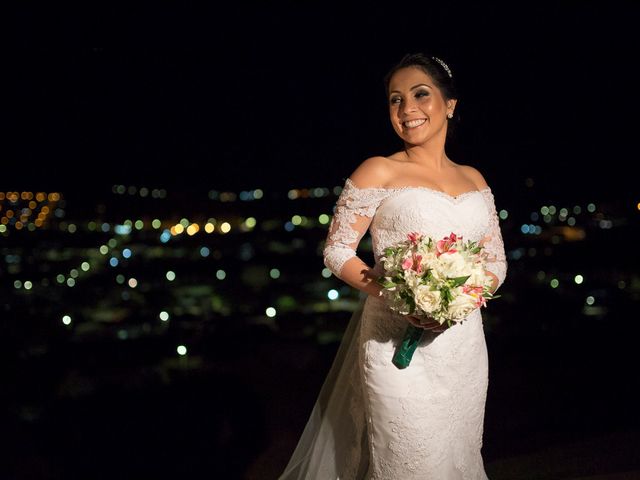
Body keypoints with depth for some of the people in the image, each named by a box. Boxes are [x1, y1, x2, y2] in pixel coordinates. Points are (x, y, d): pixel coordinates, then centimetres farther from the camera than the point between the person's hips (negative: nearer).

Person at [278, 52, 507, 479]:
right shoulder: (379, 172, -3)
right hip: (398, 344, -5)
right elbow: (337, 252, -5)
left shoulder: (474, 180, 11)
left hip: (465, 345, 5)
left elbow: (497, 261, 12)